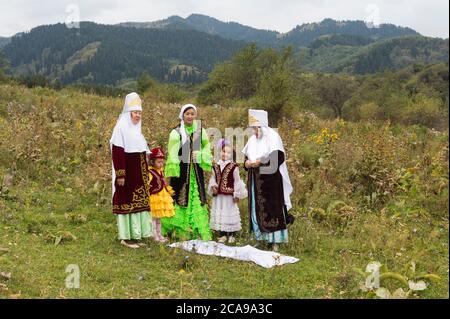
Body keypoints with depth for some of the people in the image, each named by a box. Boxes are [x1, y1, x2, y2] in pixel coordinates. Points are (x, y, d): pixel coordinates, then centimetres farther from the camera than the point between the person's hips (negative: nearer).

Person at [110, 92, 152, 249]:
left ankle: (136, 235, 18)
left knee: (138, 201, 10)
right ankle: (126, 237, 5)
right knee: (127, 201, -3)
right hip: (127, 172, -8)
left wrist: (145, 173, 20)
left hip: (139, 173, 8)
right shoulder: (121, 128, -11)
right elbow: (117, 153, -16)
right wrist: (120, 175, -21)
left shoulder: (136, 129, 14)